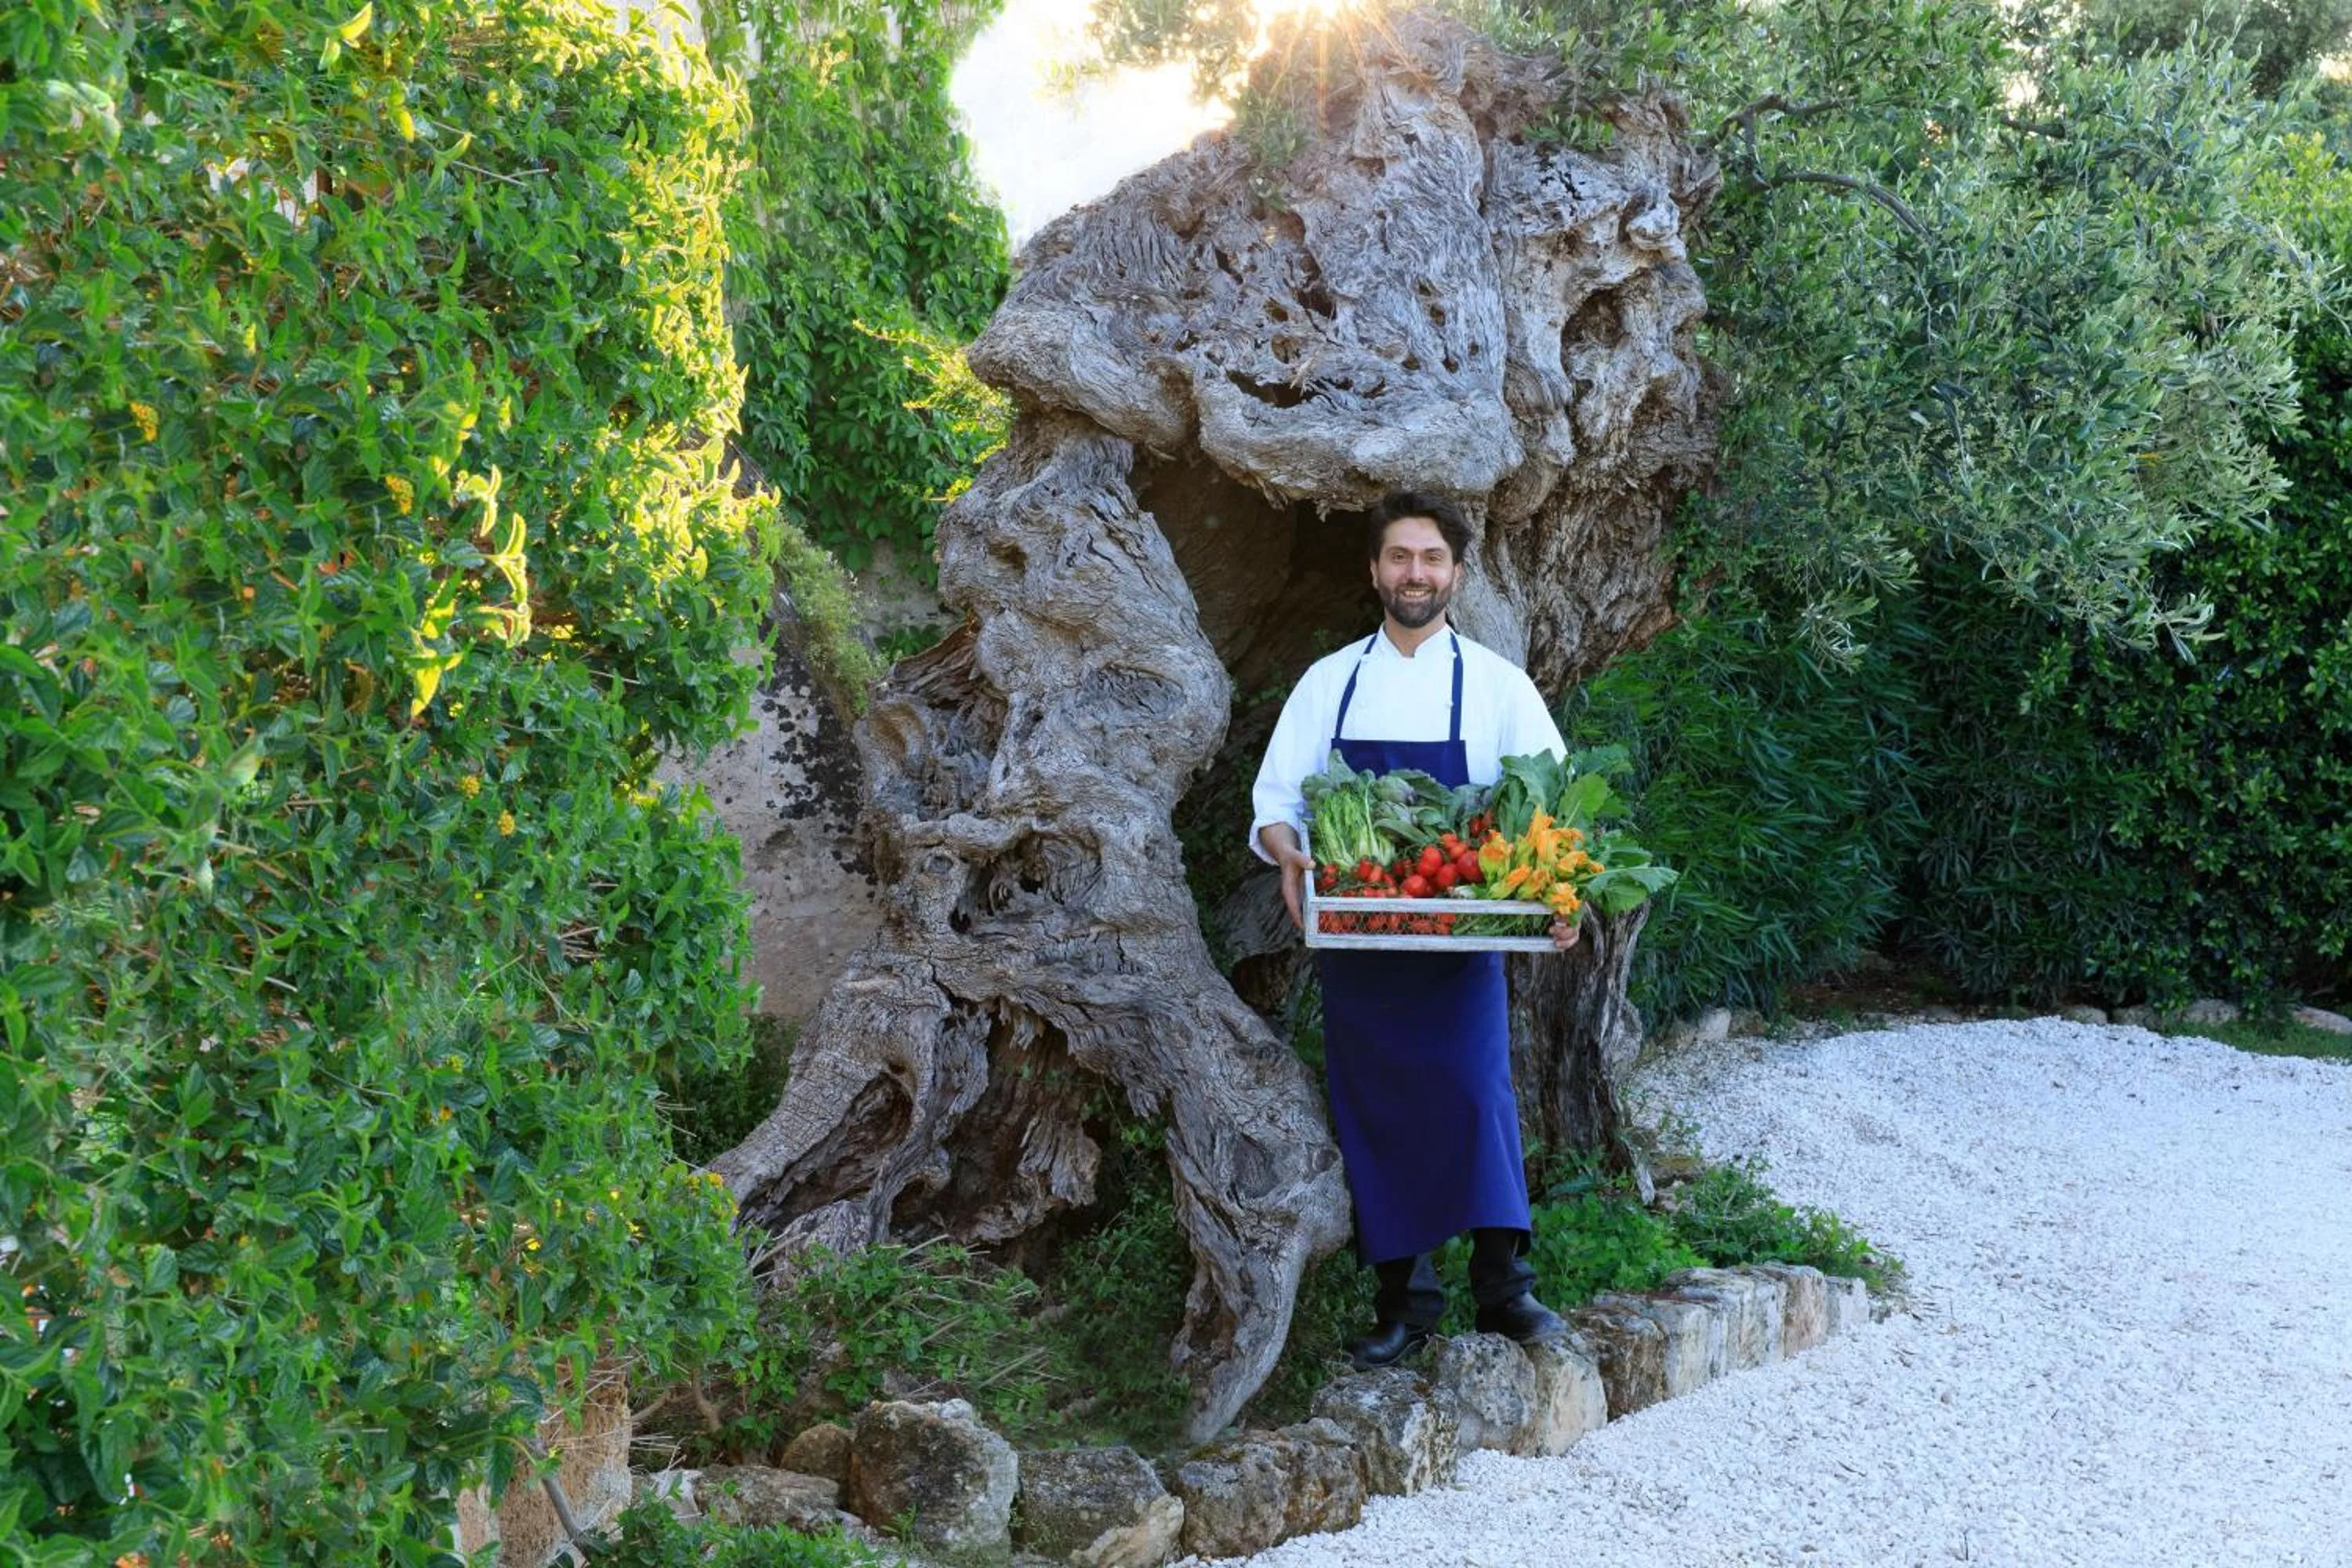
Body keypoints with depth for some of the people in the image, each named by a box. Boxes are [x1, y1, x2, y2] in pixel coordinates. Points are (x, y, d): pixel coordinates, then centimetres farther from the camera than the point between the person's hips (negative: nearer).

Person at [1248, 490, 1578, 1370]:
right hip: (1352, 938, 2)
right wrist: (1288, 855, -16)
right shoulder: (1328, 683, 7)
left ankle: (1503, 1285, -3)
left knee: (1474, 1084, -14)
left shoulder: (1495, 683, 2)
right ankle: (1402, 1299, 13)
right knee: (1373, 1107, 3)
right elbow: (1275, 800, 7)